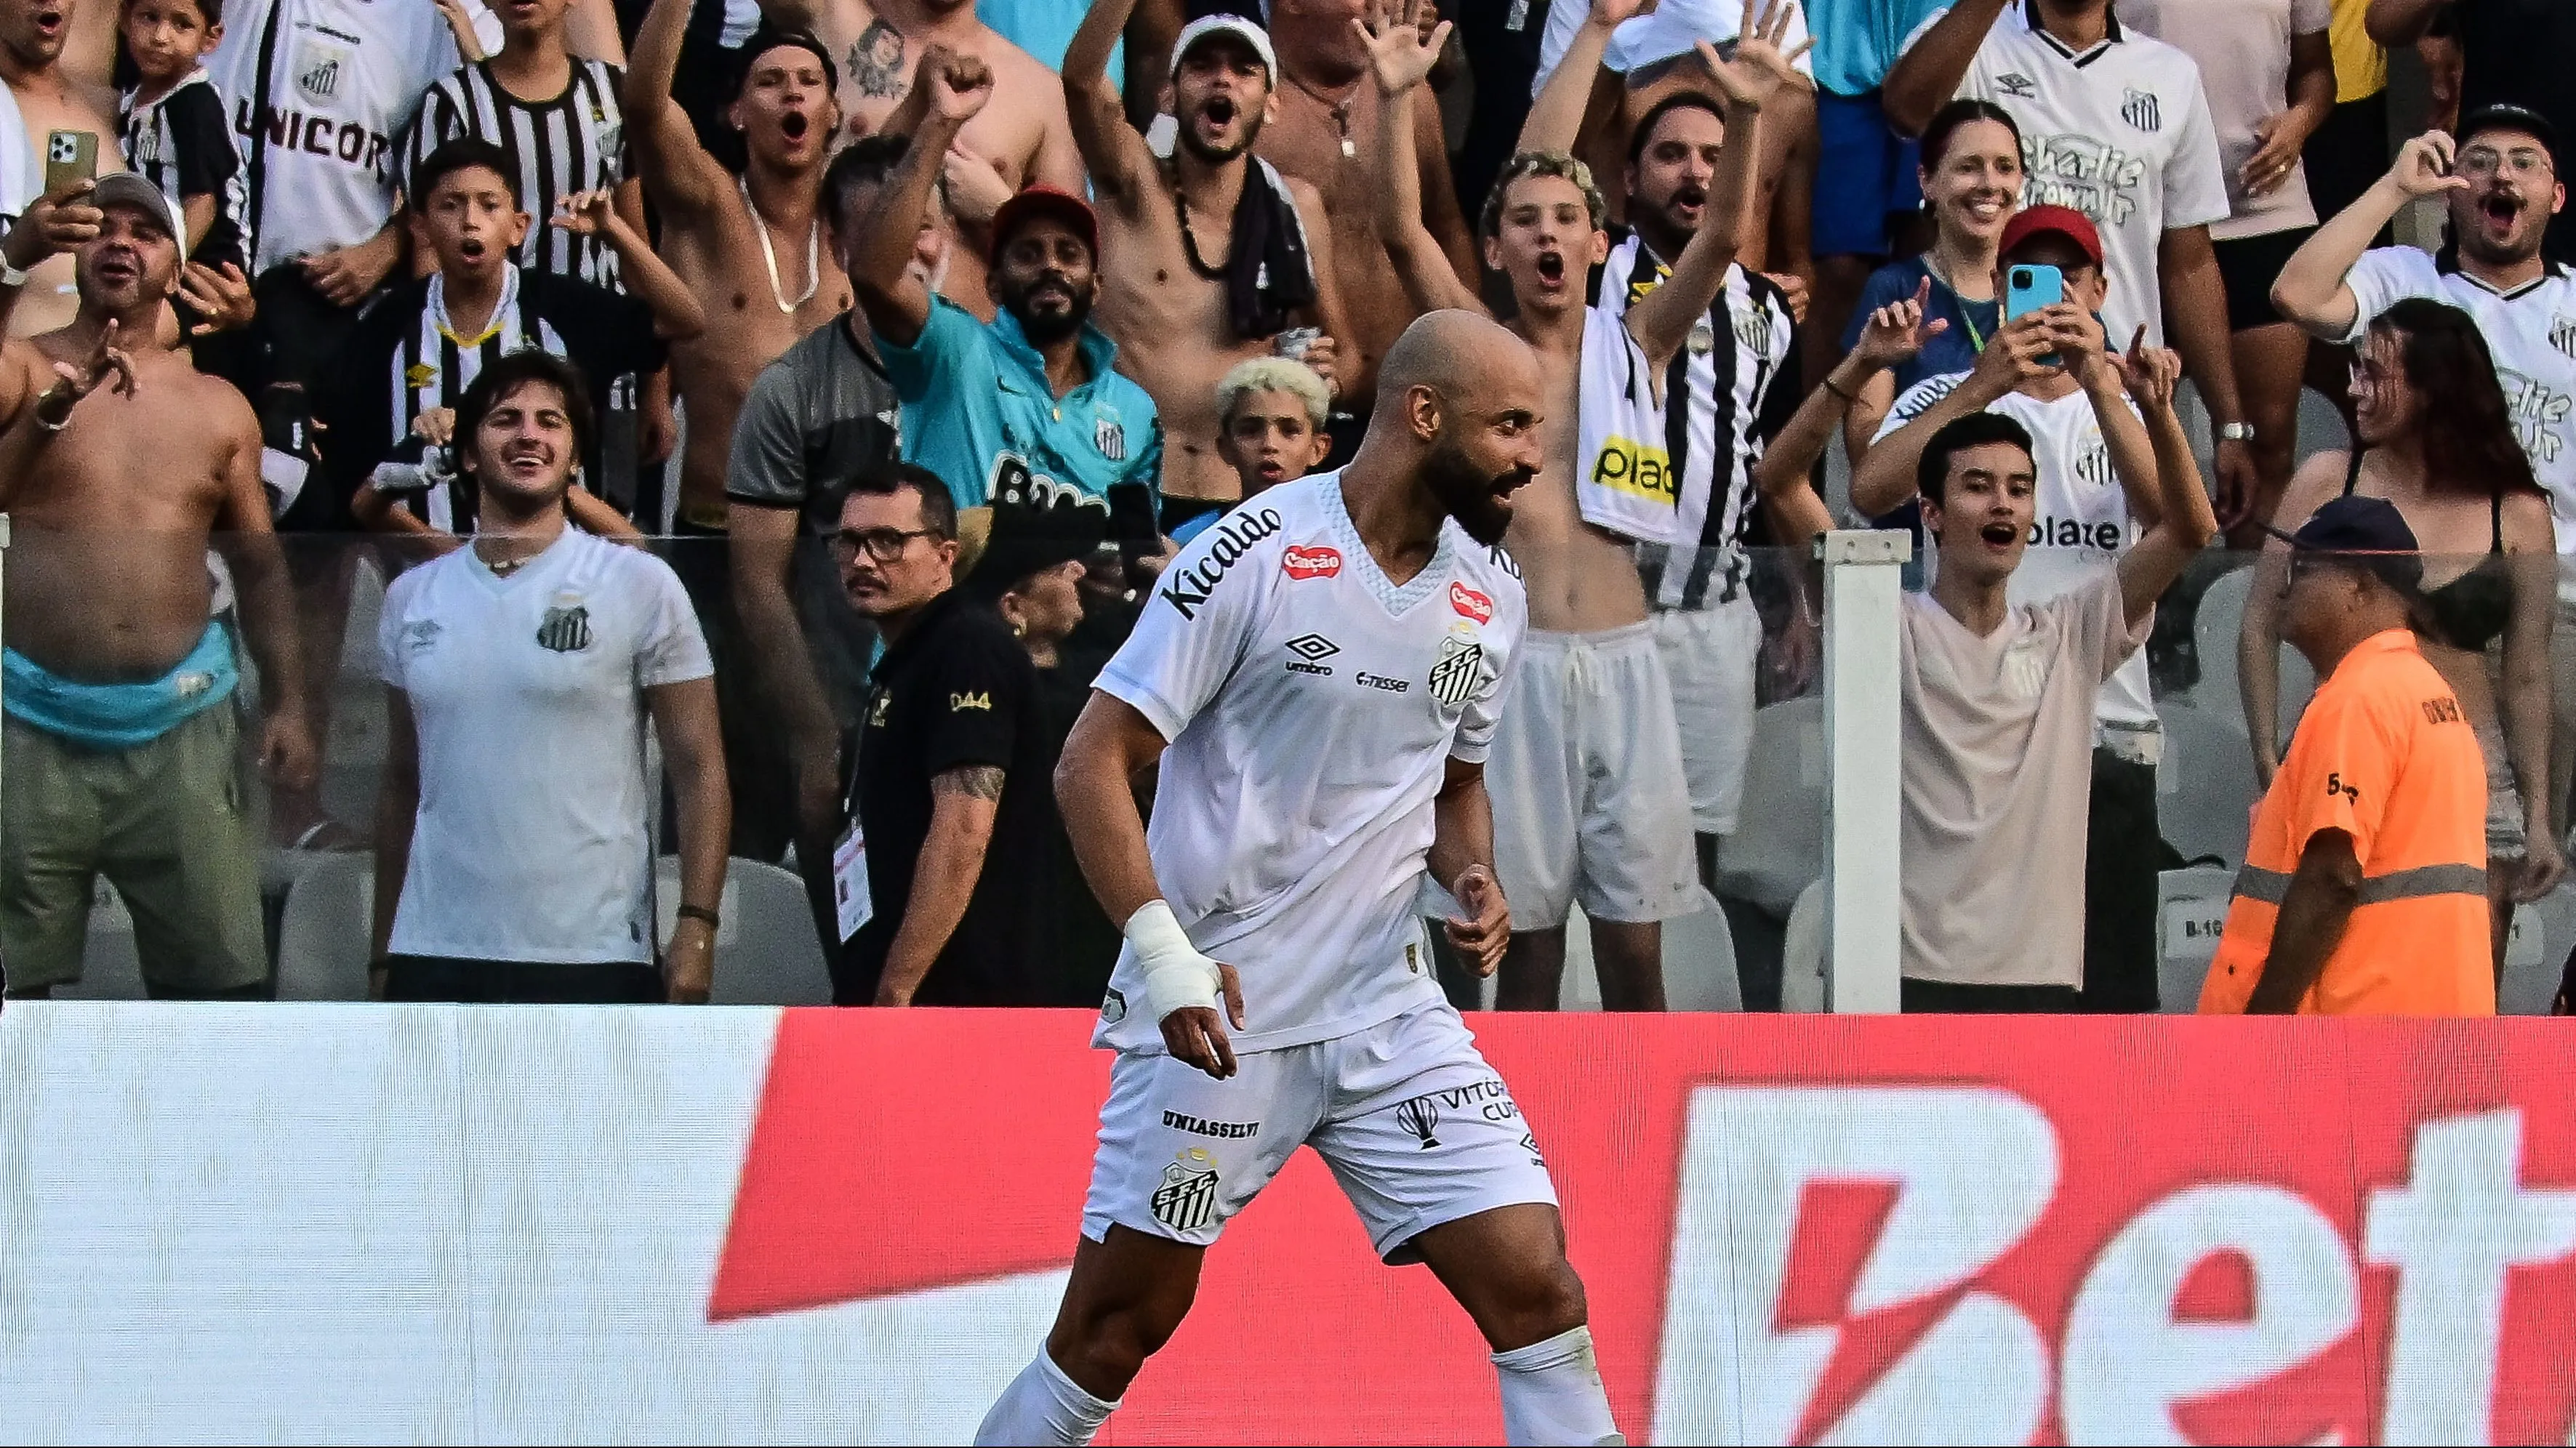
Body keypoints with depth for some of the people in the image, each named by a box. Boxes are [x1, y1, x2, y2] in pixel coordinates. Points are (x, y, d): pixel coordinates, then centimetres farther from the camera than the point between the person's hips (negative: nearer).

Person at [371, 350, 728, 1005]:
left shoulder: (639, 587, 0)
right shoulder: (412, 599, 12)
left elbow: (699, 770, -2)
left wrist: (697, 925, -12)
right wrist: (382, 952, 14)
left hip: (592, 957, -4)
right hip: (435, 957, 4)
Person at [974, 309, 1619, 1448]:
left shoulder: (1490, 593, 8)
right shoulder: (1256, 556, -12)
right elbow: (1092, 763, -12)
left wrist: (1473, 881, 2)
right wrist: (1162, 948, -23)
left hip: (1387, 1012, 5)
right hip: (1215, 1013, -5)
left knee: (1536, 1289, -8)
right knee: (1115, 1333, 3)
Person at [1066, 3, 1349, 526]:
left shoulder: (1297, 208, 9)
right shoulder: (1135, 184, 1)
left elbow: (1345, 353, 19)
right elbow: (1081, 77, -18)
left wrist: (1327, 374, -5)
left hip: (1254, 501, 2)